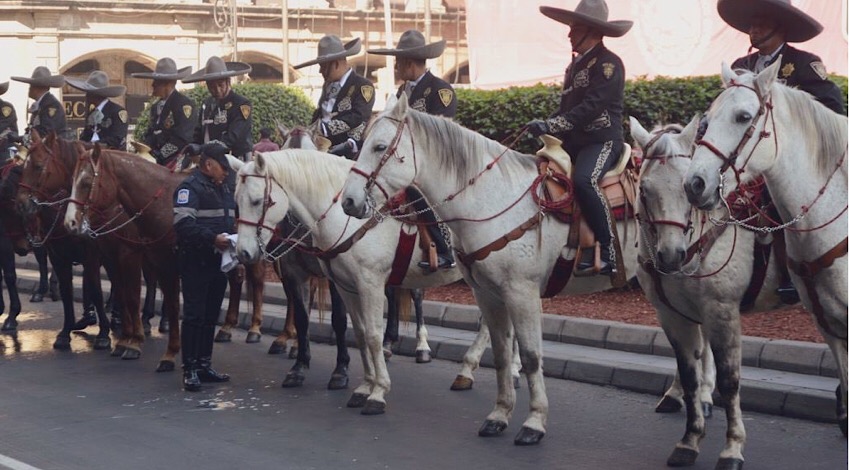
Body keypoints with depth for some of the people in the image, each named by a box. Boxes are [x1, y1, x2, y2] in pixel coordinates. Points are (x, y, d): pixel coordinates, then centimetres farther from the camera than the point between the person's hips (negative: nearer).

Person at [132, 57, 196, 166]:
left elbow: (180, 140, -15)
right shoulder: (155, 107, 19)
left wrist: (157, 156, -17)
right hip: (156, 161, 7)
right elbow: (150, 135, 18)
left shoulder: (185, 105, -8)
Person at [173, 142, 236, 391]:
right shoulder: (190, 187, -11)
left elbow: (230, 221, 28)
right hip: (196, 262, -9)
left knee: (211, 316, 13)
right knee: (194, 315, -5)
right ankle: (189, 369, -1)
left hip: (219, 261, 9)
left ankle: (204, 365, 21)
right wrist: (212, 238, -30)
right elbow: (183, 224, -24)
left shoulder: (223, 188, 17)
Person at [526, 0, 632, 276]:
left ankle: (607, 252, -27)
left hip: (602, 141, -9)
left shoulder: (608, 64, -9)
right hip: (573, 142, 9)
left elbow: (591, 107, -20)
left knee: (583, 180, -35)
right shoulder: (576, 64, 18)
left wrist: (551, 126, -24)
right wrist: (545, 126, 2)